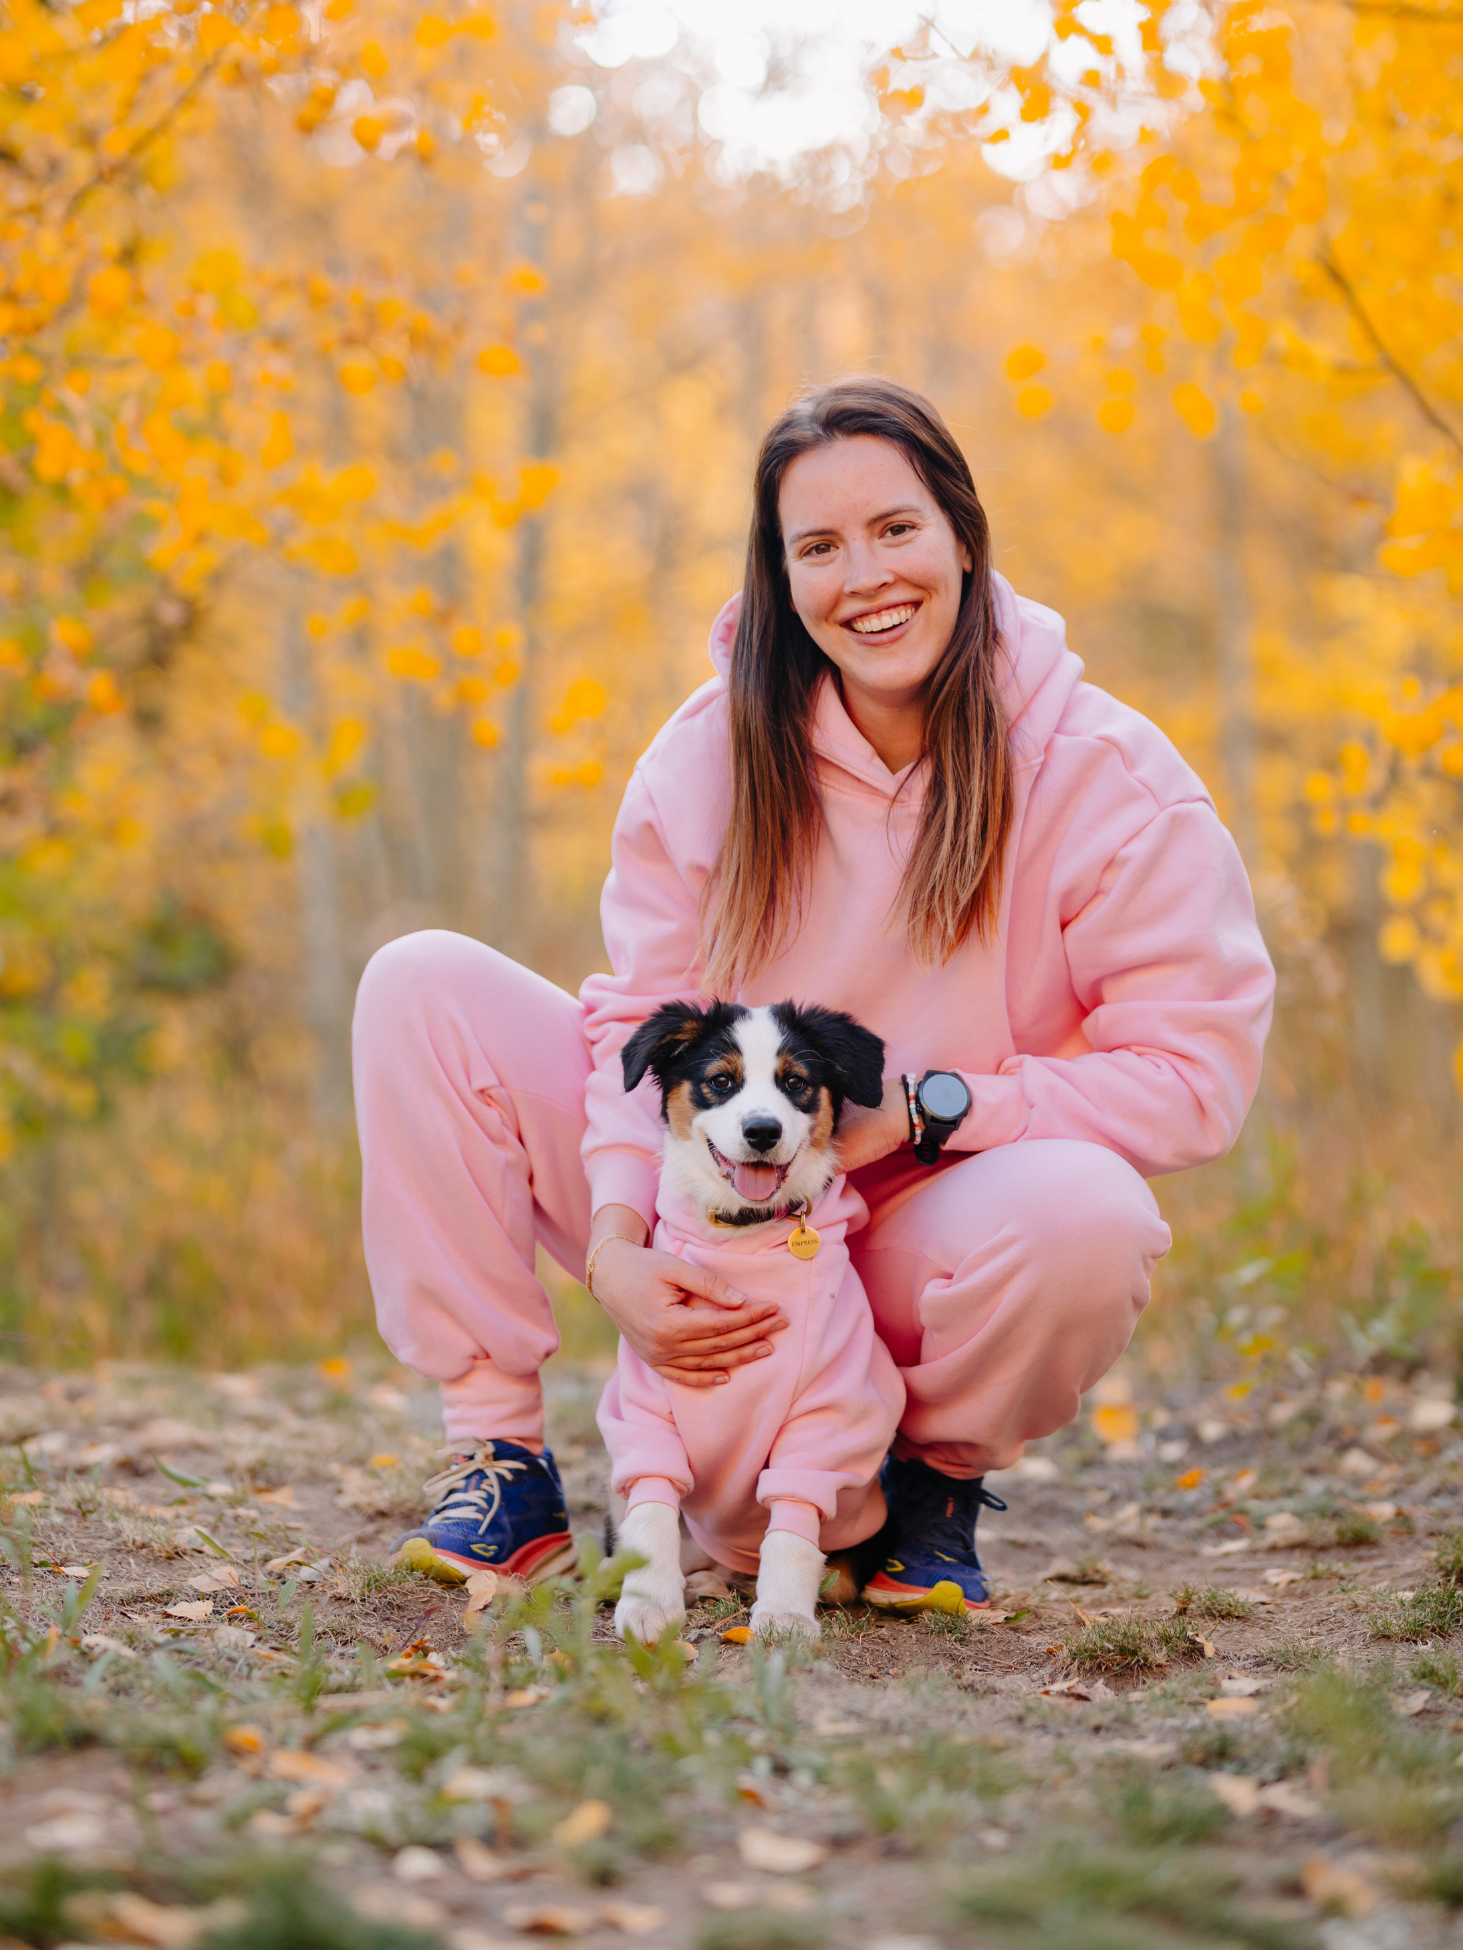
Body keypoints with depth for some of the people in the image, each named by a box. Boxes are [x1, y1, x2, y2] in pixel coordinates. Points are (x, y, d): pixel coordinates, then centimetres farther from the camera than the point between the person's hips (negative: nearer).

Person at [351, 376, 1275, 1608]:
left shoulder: (1105, 775, -12)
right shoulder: (711, 754, -4)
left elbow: (1199, 1073, -14)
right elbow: (646, 1019, -5)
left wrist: (921, 1108, -22)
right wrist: (613, 1246, -23)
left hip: (933, 1242, -2)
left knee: (1086, 1214, -38)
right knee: (424, 988, -13)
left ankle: (939, 1478, -2)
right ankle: (501, 1461, -6)